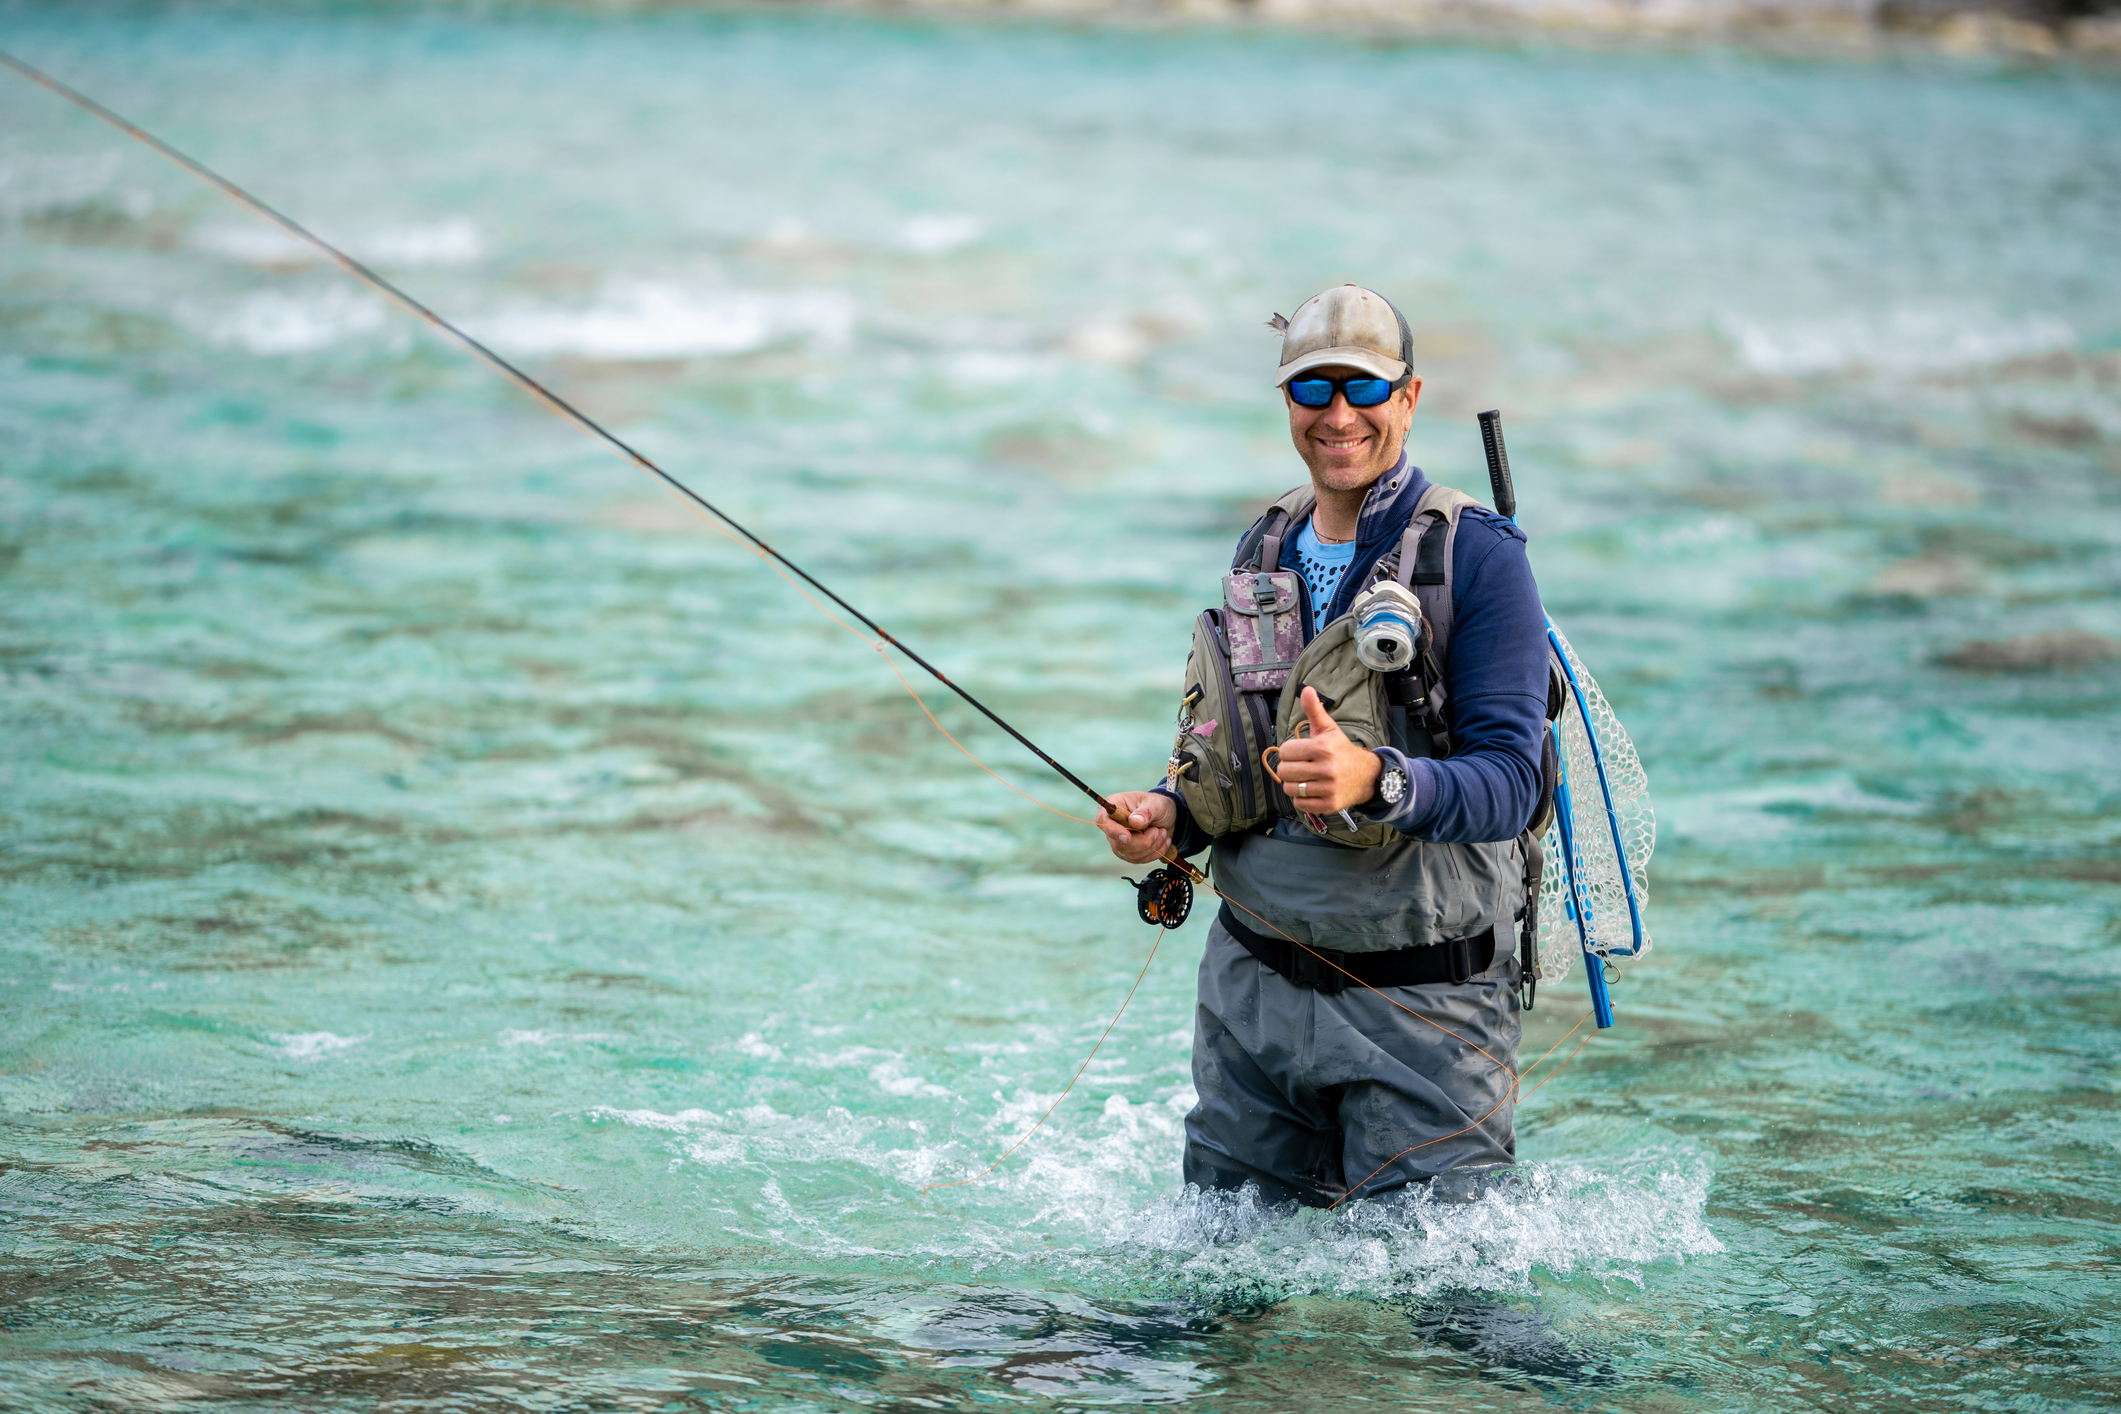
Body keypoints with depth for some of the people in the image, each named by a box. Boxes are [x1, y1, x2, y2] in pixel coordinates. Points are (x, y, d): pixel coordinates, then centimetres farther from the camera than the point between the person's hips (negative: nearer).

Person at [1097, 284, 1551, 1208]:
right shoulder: (1263, 550, 9)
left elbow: (1509, 784, -18)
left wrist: (1375, 781, -36)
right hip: (1252, 990, 5)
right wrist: (1174, 815, -3)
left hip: (1422, 1005, -5)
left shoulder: (1477, 555, -10)